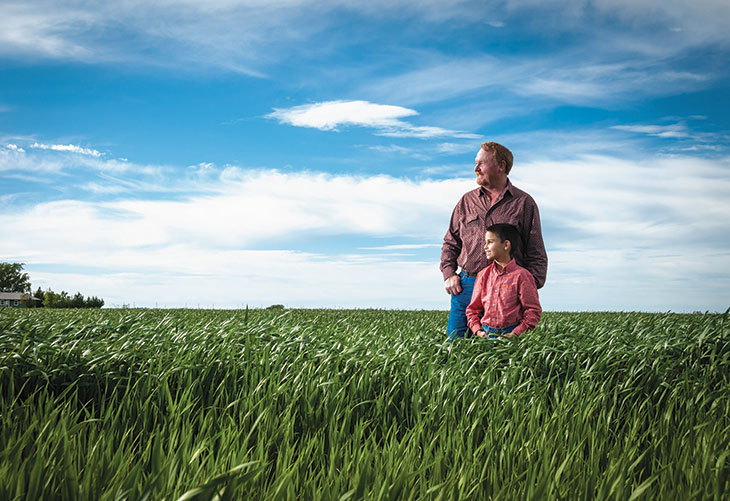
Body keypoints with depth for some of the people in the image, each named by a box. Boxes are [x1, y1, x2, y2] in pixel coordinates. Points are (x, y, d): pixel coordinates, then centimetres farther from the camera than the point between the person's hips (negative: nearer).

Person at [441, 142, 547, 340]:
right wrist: (449, 274, 5)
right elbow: (450, 243, 20)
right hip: (466, 286, 3)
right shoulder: (467, 201, 15)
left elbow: (536, 255, 5)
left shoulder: (524, 203, 5)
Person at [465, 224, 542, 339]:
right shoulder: (483, 275, 13)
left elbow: (533, 311, -1)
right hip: (486, 333, 3)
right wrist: (477, 330, 1)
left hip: (509, 333, -3)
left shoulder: (521, 275, -1)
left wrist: (515, 334, -10)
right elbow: (473, 308, 18)